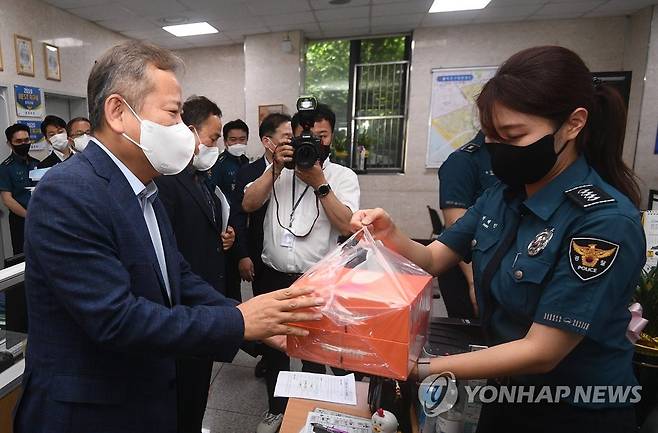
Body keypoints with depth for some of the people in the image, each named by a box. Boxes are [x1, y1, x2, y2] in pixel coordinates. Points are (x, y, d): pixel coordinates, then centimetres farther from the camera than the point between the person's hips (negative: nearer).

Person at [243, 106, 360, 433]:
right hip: (274, 276, 2)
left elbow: (347, 226, -14)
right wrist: (276, 167, -16)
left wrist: (319, 183, -18)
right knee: (274, 345, 18)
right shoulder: (278, 170, 5)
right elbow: (248, 205, -8)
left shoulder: (342, 176, -2)